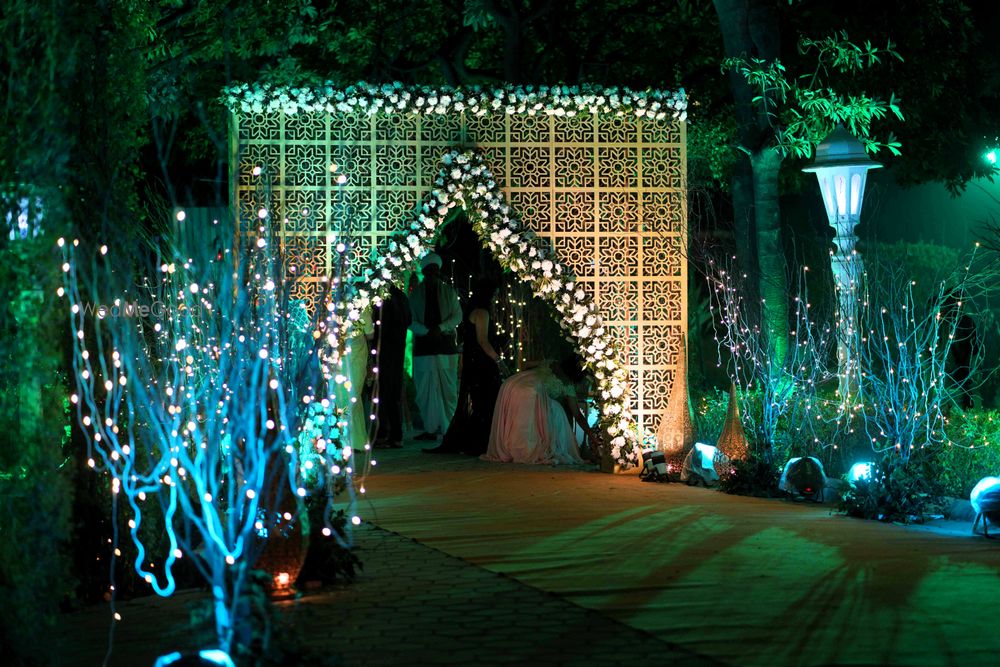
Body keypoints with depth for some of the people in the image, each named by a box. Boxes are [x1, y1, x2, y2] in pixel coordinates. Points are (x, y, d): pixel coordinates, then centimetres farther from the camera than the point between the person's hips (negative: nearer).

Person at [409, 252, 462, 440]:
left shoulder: (449, 291, 9)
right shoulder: (415, 294, 7)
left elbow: (458, 316, 4)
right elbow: (410, 321, 2)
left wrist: (440, 328, -11)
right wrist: (426, 332, -15)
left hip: (445, 343, 0)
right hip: (423, 344, 0)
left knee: (448, 388, -2)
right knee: (425, 389, -2)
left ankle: (448, 427, 2)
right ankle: (430, 428, 2)